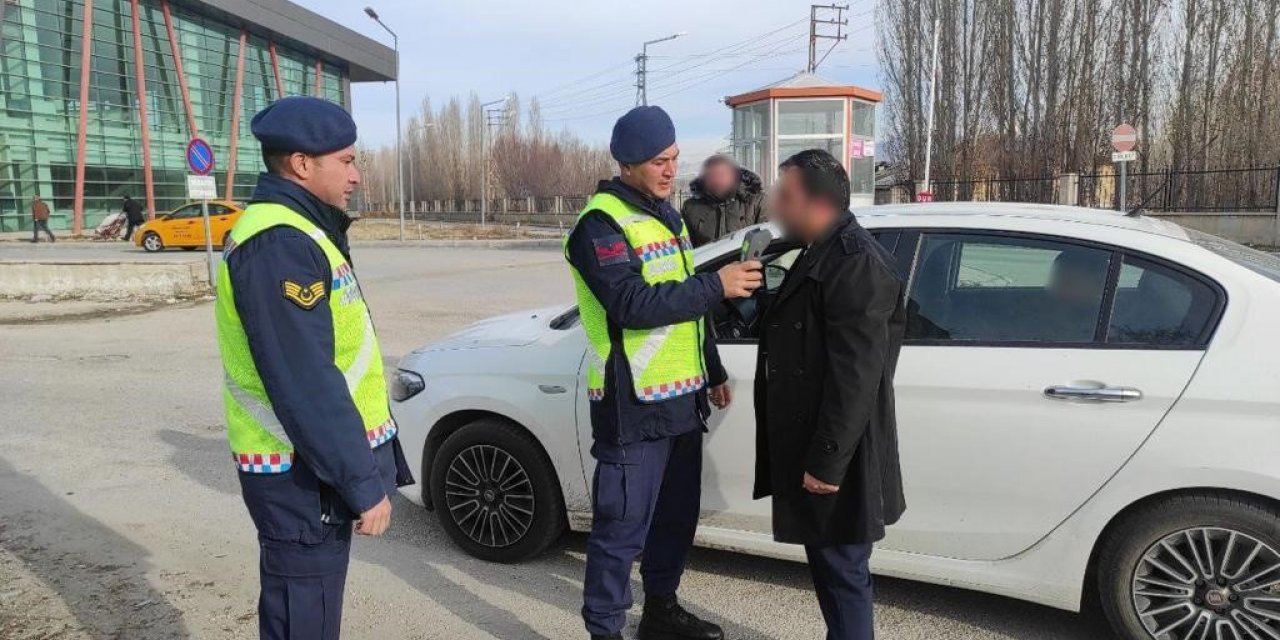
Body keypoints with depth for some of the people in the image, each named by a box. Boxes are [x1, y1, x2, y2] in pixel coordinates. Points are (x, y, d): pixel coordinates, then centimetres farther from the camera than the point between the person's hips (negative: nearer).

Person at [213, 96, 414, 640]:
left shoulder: (294, 232, 13)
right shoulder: (279, 245, -21)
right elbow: (305, 386, -26)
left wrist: (369, 468, 20)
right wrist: (364, 484, -21)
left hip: (312, 465, 10)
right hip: (302, 473, -10)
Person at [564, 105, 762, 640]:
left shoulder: (666, 214, 15)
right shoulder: (601, 223, -13)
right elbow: (633, 304, -25)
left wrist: (713, 371, 22)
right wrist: (717, 285, -22)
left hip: (681, 398, 9)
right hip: (633, 405, -9)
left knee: (676, 516, 19)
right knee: (622, 527, -1)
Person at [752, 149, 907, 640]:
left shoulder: (856, 262, -19)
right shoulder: (822, 254, 14)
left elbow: (855, 376, -24)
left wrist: (827, 461, -22)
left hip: (834, 459, -10)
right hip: (814, 449, 10)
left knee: (842, 574, 4)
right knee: (830, 569, 21)